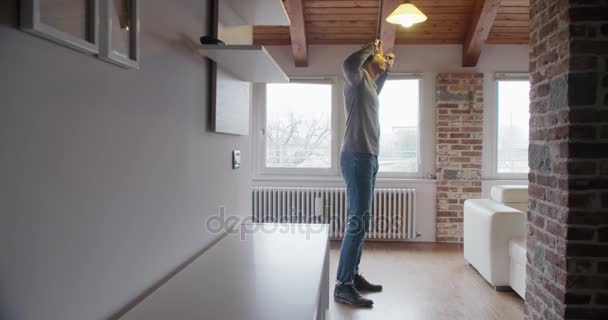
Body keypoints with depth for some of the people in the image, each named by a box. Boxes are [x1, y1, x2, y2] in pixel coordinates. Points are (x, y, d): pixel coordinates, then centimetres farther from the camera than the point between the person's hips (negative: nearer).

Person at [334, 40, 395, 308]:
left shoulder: (369, 83, 22)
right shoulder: (357, 79, -5)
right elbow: (349, 63, -29)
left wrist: (387, 70, 42)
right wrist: (371, 48, -11)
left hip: (367, 158, 10)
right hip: (357, 158, -10)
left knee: (361, 221, 12)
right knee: (358, 222, -12)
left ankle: (353, 275, 21)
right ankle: (343, 285, -7)